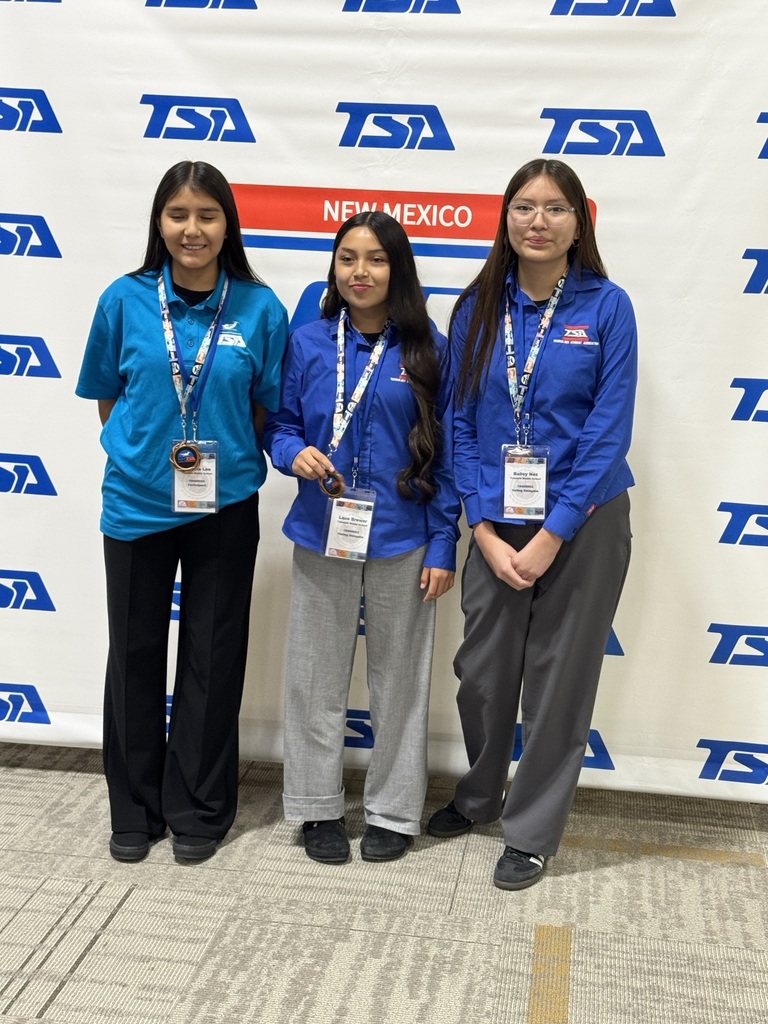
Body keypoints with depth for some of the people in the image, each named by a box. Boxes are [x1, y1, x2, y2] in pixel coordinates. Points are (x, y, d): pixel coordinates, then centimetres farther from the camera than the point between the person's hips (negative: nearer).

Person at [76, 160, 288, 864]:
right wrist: (146, 452, 0)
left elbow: (269, 408, 2)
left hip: (226, 507, 0)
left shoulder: (260, 308, -5)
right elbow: (108, 398, 6)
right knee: (135, 654, 11)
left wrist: (221, 455, -4)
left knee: (213, 658, 9)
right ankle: (134, 809, 28)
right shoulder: (125, 300, -4)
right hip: (136, 503, 1)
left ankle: (198, 809, 27)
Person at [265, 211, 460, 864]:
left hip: (401, 539, -1)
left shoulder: (427, 349, -3)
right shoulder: (308, 343, 1)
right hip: (322, 535, 2)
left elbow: (445, 453, -1)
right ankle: (318, 807, 27)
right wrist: (295, 453, -15)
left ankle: (393, 811, 26)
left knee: (398, 677, 10)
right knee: (317, 675, 10)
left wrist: (443, 546, -5)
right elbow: (280, 424, 9)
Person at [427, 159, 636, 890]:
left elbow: (610, 431, -10)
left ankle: (531, 831, 25)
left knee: (559, 677, 7)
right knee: (481, 670, 12)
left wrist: (552, 535, -14)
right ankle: (479, 796, 39)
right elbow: (461, 424, 1)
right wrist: (484, 531, -7)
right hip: (498, 523, 2)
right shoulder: (477, 309, 1)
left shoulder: (606, 307, -6)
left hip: (583, 521, -2)